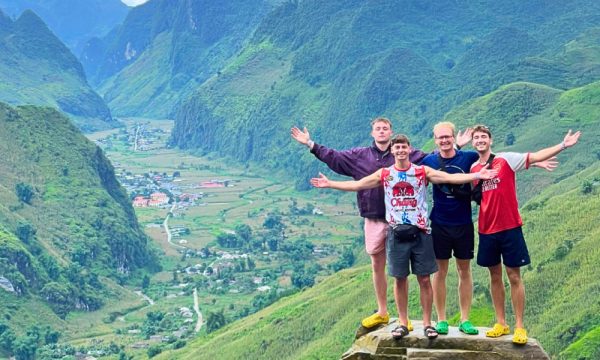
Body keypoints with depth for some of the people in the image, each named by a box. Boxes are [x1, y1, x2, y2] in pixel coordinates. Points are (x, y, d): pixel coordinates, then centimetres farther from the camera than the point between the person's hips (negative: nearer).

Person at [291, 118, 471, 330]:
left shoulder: (405, 154, 2)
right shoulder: (359, 155, 7)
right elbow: (333, 157, 9)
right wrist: (310, 145, 6)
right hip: (374, 219, 2)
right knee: (377, 266, 12)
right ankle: (382, 313, 26)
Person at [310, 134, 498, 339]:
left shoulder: (423, 172, 1)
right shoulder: (384, 174, 6)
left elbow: (451, 178, -8)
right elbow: (356, 185, 7)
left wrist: (477, 175, -20)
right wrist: (330, 184, 2)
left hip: (420, 232, -1)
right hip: (396, 233, 1)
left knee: (424, 279, 1)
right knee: (400, 279, 6)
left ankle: (427, 323, 11)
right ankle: (402, 323, 15)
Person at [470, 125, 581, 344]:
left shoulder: (506, 159, -6)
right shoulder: (473, 169, 6)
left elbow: (536, 156, -16)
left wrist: (562, 146, -25)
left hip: (510, 227, -4)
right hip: (486, 230, 4)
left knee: (514, 276, 1)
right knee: (495, 276, 11)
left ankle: (519, 327, 7)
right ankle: (501, 324, 20)